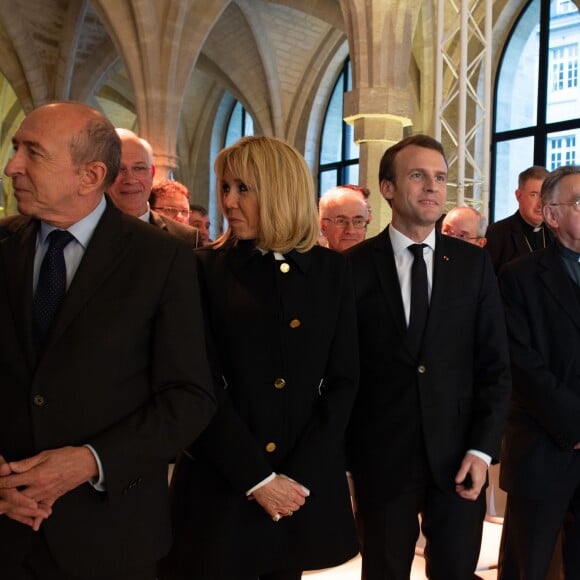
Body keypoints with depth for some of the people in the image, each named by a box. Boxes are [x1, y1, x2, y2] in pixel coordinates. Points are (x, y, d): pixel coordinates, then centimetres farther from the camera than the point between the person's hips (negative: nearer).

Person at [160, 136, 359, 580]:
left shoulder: (330, 270, 2)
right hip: (220, 484, -2)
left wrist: (299, 476, -8)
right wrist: (257, 478, -13)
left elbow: (343, 379, 0)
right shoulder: (206, 269, -3)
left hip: (307, 483, 2)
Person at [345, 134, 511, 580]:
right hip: (381, 460, -1)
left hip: (458, 459, 2)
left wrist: (482, 448, -5)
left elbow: (495, 364, 3)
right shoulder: (355, 267, -3)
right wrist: (345, 452, -3)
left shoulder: (473, 263, 3)